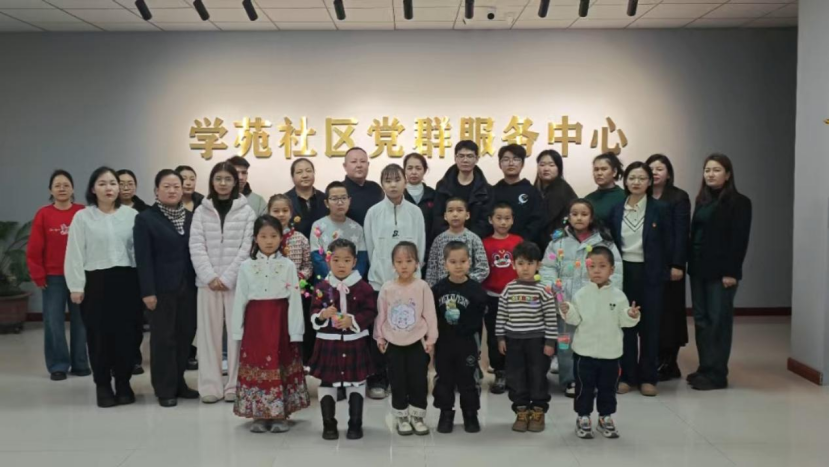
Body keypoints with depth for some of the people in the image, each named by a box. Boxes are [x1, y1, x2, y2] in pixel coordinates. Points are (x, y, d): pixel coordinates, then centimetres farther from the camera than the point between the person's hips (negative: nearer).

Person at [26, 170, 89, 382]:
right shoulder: (43, 214, -2)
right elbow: (34, 249, 0)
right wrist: (38, 275, -2)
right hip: (53, 277, 0)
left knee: (80, 321, 7)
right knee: (53, 323, 1)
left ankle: (80, 364, 18)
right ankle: (58, 366, 12)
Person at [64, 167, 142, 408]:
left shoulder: (131, 214, 4)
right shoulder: (82, 217, 2)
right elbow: (75, 254, 0)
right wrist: (76, 286, -5)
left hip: (126, 280, 1)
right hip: (96, 282, -1)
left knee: (127, 333, 3)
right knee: (99, 335, 4)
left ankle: (123, 383, 18)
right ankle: (103, 385, 16)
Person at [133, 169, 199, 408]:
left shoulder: (191, 217, 10)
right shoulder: (146, 219, -2)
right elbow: (143, 259, -8)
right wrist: (147, 291, -13)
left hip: (188, 286, 4)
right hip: (162, 288, -4)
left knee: (186, 335, 8)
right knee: (163, 338, 2)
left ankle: (178, 382, 22)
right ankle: (165, 389, 9)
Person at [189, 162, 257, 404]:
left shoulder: (246, 211, 4)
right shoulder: (201, 211, 9)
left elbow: (246, 248, -3)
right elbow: (196, 247, 1)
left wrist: (227, 278, -11)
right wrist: (210, 277, -11)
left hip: (237, 281, -1)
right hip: (208, 281, 2)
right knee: (208, 333, 2)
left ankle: (235, 385, 7)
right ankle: (210, 386, 8)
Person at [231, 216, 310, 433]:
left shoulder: (288, 266, -1)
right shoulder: (246, 266, 2)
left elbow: (294, 299, -3)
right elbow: (240, 300, 4)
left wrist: (295, 331, -7)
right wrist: (237, 331, 2)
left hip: (280, 322, -1)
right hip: (255, 322, 1)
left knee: (281, 365, 3)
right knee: (256, 365, 4)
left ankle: (280, 415, 13)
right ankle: (259, 415, 14)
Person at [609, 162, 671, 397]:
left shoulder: (659, 209, -3)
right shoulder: (617, 210, 4)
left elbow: (667, 244, -1)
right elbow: (612, 243, 6)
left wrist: (663, 272, -4)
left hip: (650, 273, -2)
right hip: (624, 272, 2)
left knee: (649, 325, 4)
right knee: (625, 324, 6)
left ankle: (648, 377, 13)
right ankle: (627, 375, 15)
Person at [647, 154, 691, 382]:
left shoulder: (679, 197, -1)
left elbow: (681, 233, -7)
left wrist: (678, 265, -14)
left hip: (669, 263, -4)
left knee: (669, 310, 1)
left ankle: (668, 363, 9)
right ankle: (655, 361, 14)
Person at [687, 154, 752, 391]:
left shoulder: (739, 202, -5)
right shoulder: (702, 200, 14)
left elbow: (740, 240, -11)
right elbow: (695, 233, 11)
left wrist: (732, 271, -16)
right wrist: (690, 263, 3)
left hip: (721, 270, -6)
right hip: (699, 268, 6)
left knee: (718, 320, -2)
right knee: (701, 319, 8)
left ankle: (717, 374, 4)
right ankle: (705, 368, 17)